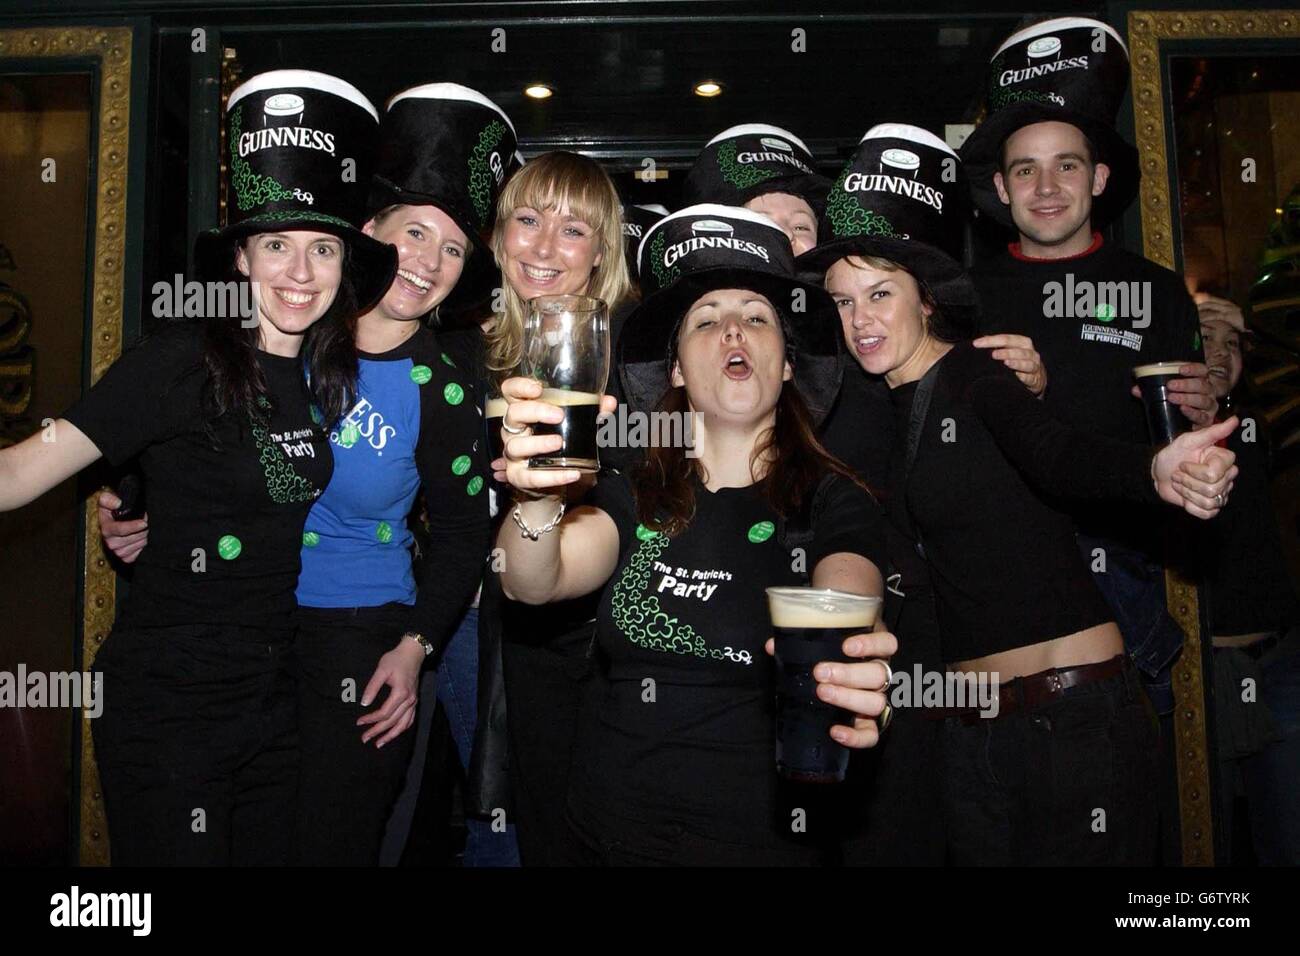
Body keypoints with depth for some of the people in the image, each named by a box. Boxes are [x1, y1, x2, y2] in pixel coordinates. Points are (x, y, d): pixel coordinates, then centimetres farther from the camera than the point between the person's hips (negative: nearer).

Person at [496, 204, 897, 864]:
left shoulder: (832, 503, -6)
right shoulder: (634, 493, 0)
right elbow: (532, 583, -16)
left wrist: (854, 672, -48)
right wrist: (537, 499, -37)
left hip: (761, 834, -2)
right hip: (611, 823, 3)